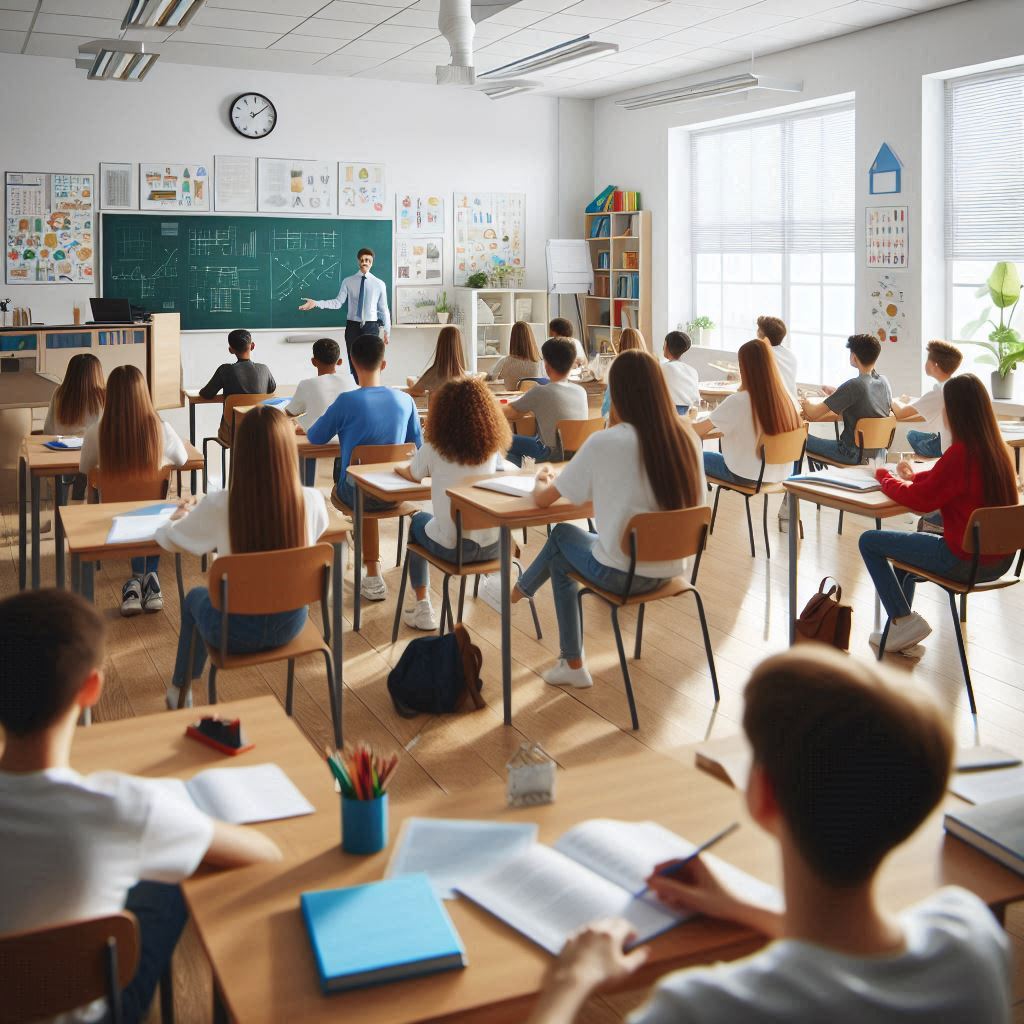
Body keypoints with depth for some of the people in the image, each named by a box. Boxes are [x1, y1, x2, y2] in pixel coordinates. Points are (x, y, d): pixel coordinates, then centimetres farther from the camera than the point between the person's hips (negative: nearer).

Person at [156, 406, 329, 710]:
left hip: (236, 631, -2)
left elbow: (168, 540, -6)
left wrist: (180, 515, 18)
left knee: (195, 597, 34)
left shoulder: (219, 505, -24)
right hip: (290, 622, 3)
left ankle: (180, 692, 52)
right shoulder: (312, 501, -18)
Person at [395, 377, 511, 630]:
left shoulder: (434, 449, -10)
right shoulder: (493, 447, -3)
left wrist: (399, 469, 34)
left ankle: (423, 607, 25)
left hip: (451, 547, -3)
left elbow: (413, 476, 9)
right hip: (491, 546, 3)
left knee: (418, 521, 30)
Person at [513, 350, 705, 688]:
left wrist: (543, 478, 17)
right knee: (560, 556, 27)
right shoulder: (687, 439, -5)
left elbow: (543, 499, -7)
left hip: (622, 574, -5)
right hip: (670, 569, 5)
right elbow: (696, 505, 10)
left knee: (561, 535, 25)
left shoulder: (604, 444, -17)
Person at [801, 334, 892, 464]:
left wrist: (806, 403, 3)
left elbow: (813, 414, -18)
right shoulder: (884, 383, 0)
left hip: (854, 455, -8)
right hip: (879, 454, 8)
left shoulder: (853, 385, -21)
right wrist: (837, 394, 18)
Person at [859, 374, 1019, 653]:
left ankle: (904, 620, 4)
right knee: (908, 543, 32)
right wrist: (916, 476, 12)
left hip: (965, 562, -9)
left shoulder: (961, 452, -22)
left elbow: (920, 500, -14)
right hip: (1000, 559, 9)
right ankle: (902, 628, 36)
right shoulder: (999, 449, 3)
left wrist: (885, 476, 2)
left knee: (869, 541, 3)